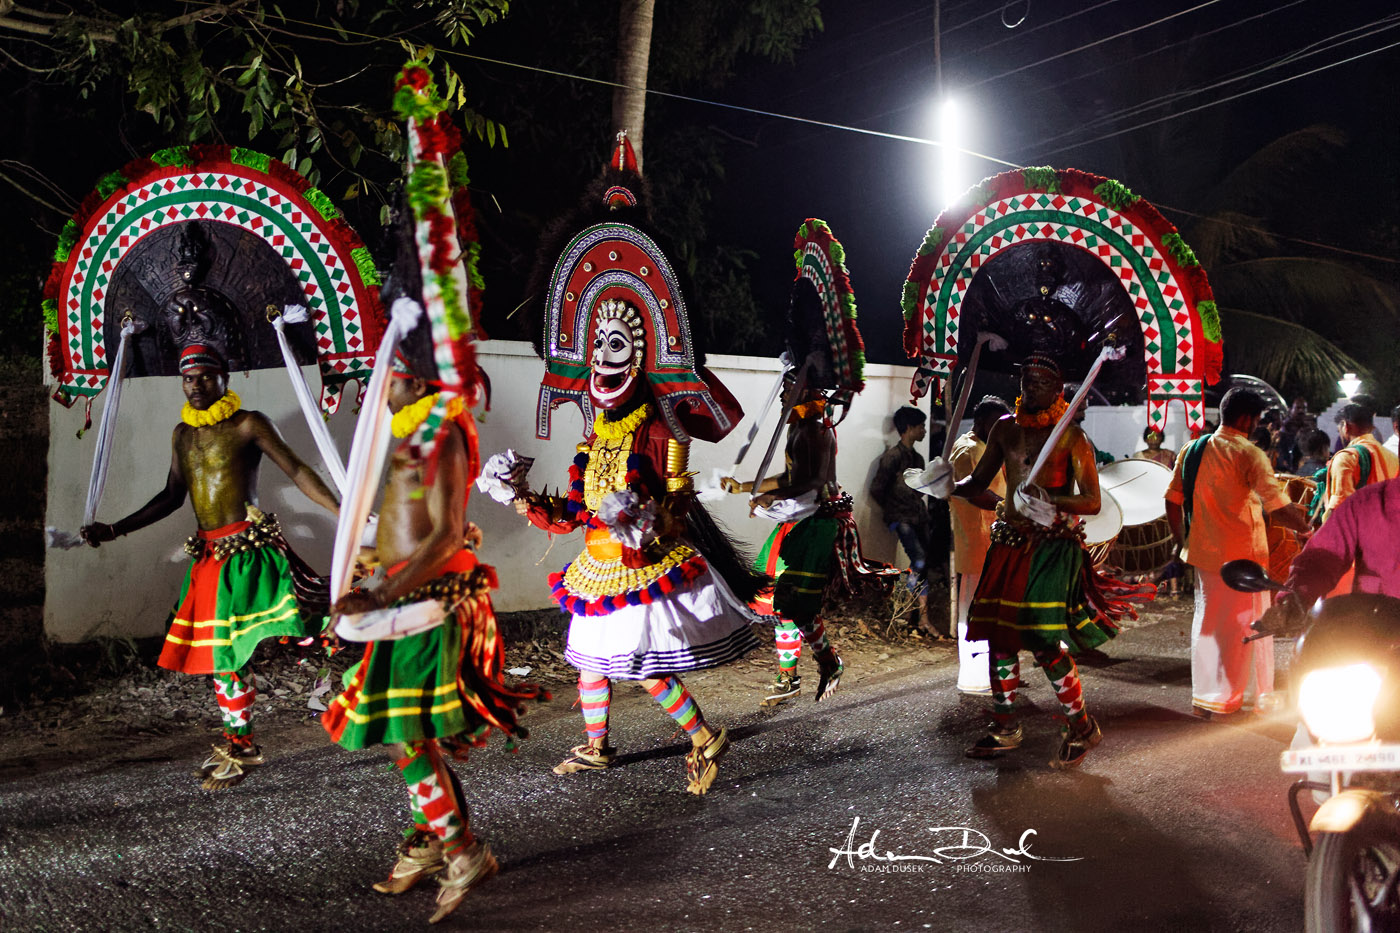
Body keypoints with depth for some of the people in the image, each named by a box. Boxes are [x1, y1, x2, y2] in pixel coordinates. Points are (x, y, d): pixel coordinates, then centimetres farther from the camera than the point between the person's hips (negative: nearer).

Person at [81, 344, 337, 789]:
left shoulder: (248, 425, -4)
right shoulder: (182, 434, 15)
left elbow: (297, 471, -7)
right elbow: (172, 496, 22)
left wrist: (343, 511, -16)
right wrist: (115, 530, 19)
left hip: (246, 547, -7)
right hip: (208, 553, 7)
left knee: (229, 648, -11)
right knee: (218, 651, 11)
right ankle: (237, 742, 21)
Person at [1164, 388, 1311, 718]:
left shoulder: (1192, 450, 5)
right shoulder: (1248, 454, -14)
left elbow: (1173, 499, 10)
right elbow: (1278, 508, -21)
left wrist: (1181, 539, 20)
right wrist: (1308, 528, -8)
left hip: (1203, 552, 6)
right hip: (1242, 555, -6)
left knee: (1206, 621, 16)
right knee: (1243, 624, 7)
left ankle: (1203, 696, 22)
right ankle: (1228, 700, 14)